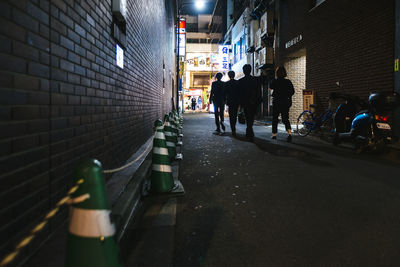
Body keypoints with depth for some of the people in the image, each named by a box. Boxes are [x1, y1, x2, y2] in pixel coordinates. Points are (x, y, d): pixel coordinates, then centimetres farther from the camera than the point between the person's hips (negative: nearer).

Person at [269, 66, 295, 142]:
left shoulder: (275, 81, -9)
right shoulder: (288, 82, -1)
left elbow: (270, 87, 11)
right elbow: (292, 92, 3)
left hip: (277, 102, -3)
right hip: (286, 103, 3)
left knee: (275, 119, 10)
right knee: (285, 119, 7)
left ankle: (274, 135, 15)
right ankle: (289, 133, -13)